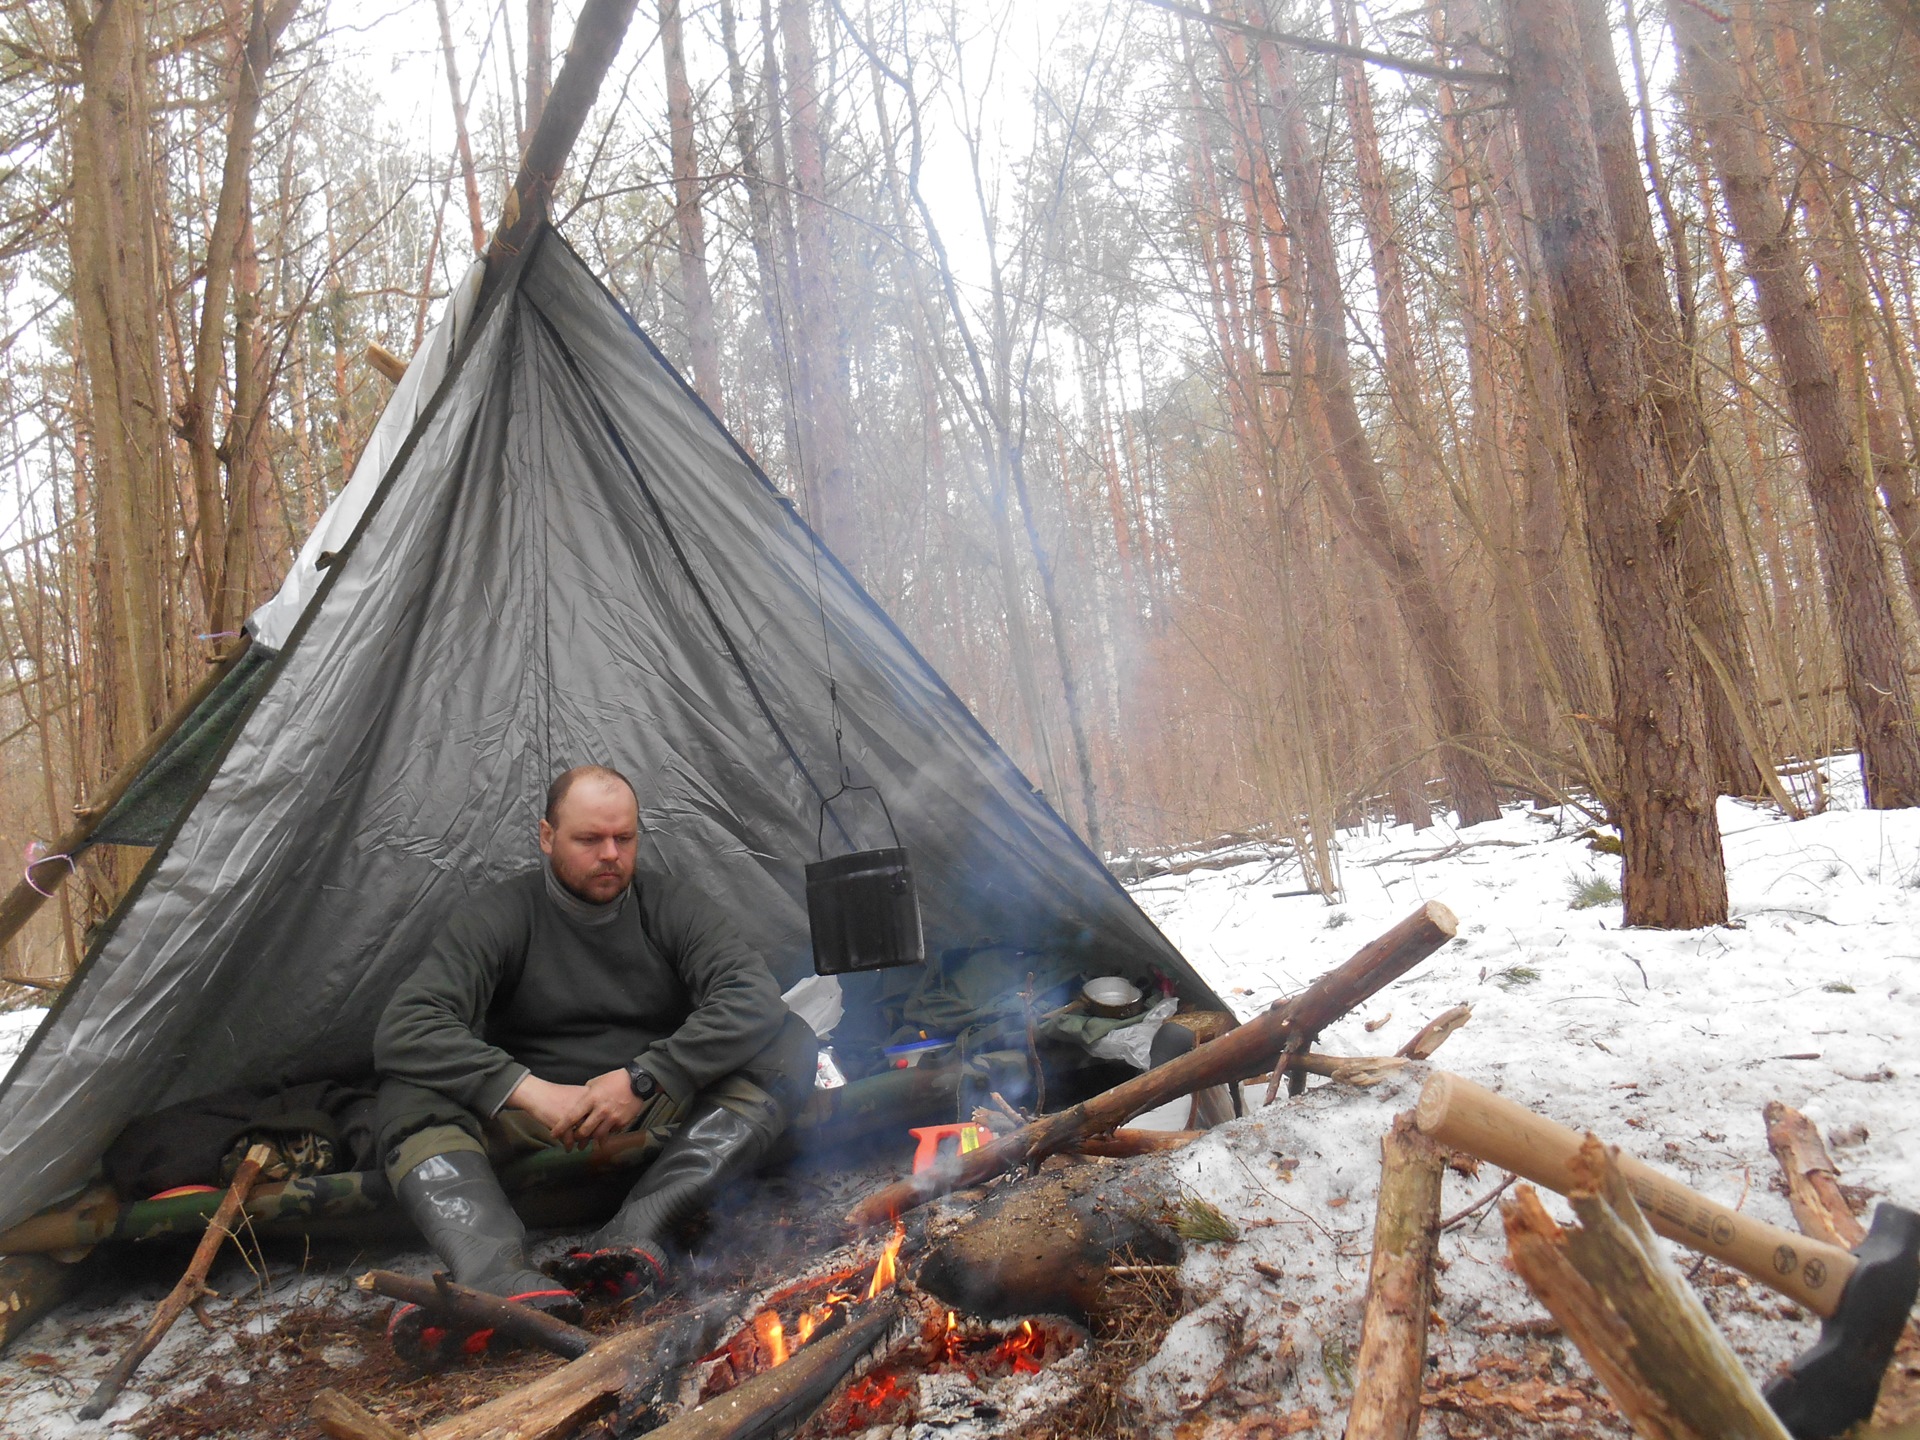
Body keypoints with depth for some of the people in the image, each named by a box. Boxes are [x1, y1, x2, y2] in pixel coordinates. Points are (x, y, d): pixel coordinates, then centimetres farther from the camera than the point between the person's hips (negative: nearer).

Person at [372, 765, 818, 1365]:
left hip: (661, 1112, 1)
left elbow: (755, 999, -16)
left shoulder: (672, 906, -1)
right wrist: (530, 1092, -28)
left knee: (789, 1042, -23)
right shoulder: (495, 916, -5)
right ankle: (502, 1279, -52)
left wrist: (643, 1079, -25)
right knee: (410, 1093, -27)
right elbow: (405, 1028, -18)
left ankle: (633, 1235, -38)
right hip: (534, 1120, 0)